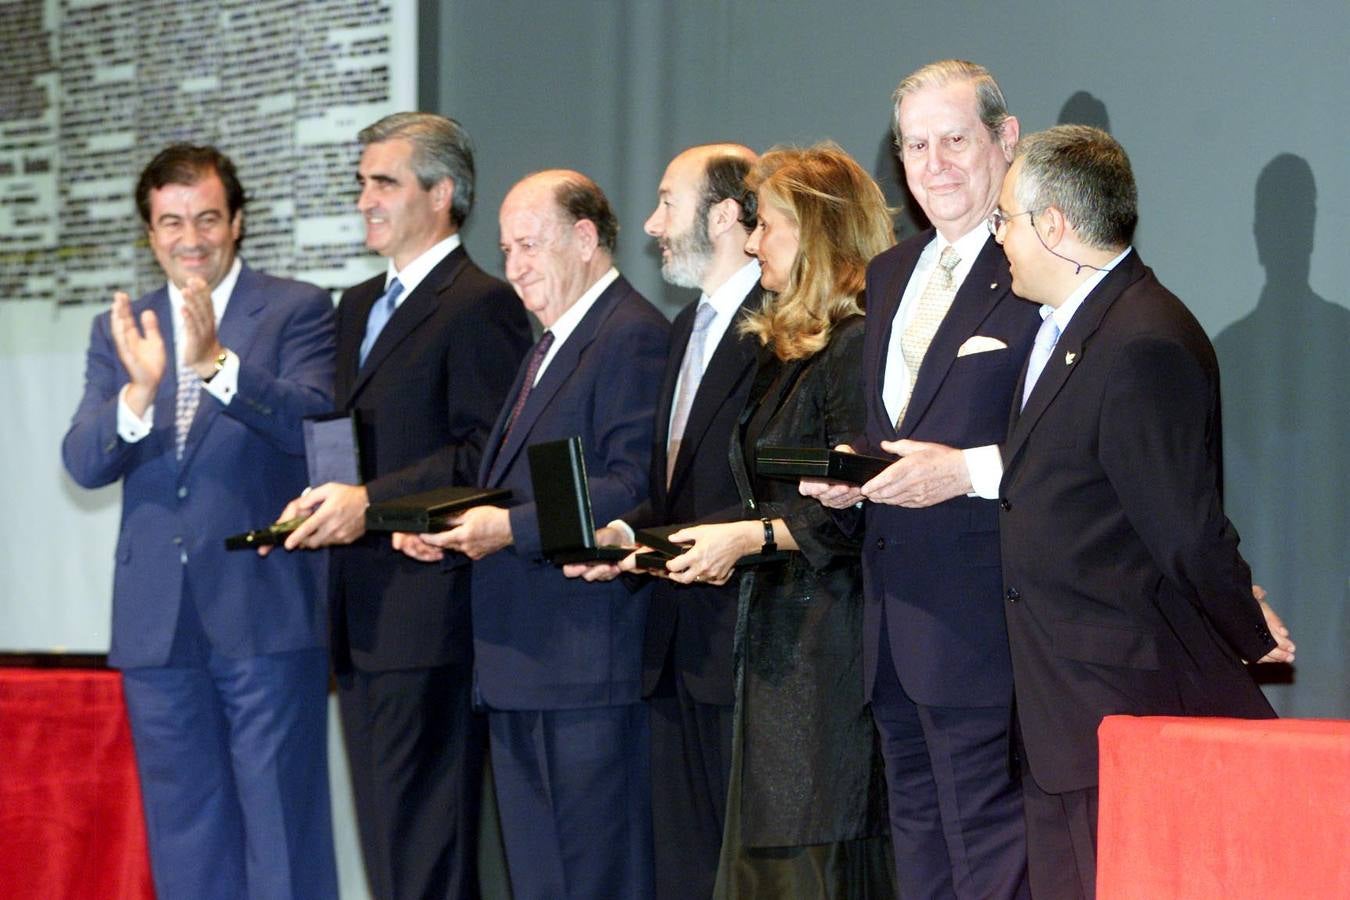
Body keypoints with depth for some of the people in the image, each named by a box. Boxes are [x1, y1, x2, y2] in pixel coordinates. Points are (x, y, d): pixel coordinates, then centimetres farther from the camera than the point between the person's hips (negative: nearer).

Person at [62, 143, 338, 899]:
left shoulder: (297, 311, 0)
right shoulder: (121, 331, 11)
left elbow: (311, 420, -16)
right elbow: (84, 462, -1)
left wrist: (216, 363, -31)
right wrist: (138, 391, -22)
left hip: (265, 610, -4)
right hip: (158, 622, 4)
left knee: (283, 825, -1)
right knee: (186, 836, 11)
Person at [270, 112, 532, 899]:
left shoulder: (481, 306, -9)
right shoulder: (359, 307, 20)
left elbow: (488, 456, -16)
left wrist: (371, 502, -22)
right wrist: (321, 501, 5)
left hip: (429, 618, -9)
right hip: (363, 620, 9)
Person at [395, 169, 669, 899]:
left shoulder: (632, 335, -9)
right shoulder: (552, 345, 23)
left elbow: (631, 488, -19)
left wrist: (511, 526, -20)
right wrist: (453, 527, 6)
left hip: (585, 670, -10)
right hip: (520, 670, 10)